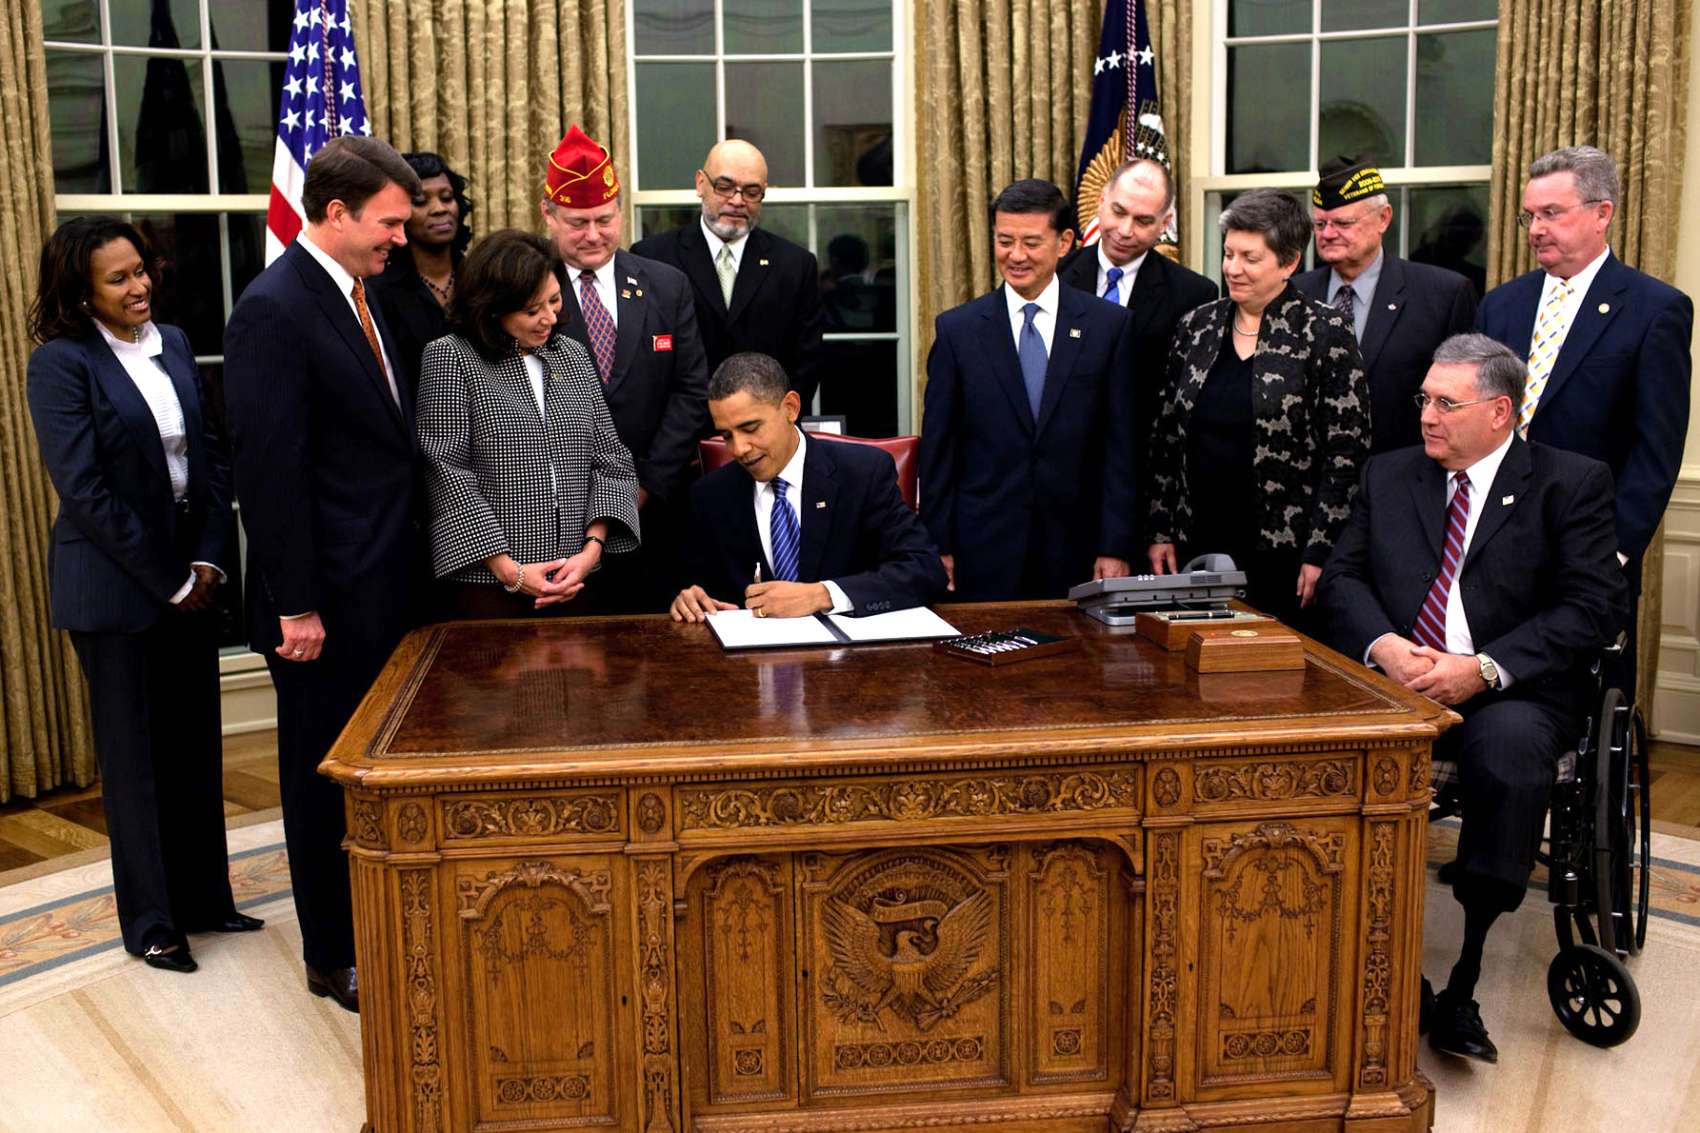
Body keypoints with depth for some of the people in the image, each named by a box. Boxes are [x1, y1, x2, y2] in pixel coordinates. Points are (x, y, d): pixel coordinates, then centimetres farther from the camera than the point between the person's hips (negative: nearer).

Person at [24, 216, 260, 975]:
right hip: (116, 585, -5)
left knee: (197, 744, 13)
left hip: (190, 574, 6)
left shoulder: (173, 344, 7)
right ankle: (150, 922, 21)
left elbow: (210, 455, 7)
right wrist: (167, 581, -13)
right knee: (135, 755, 6)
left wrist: (208, 559, -3)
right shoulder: (60, 363, -11)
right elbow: (83, 489, -15)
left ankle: (203, 897, 29)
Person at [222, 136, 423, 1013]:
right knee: (326, 775, 7)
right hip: (329, 596, -8)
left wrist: (405, 564, 13)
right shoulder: (273, 311, -16)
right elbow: (269, 471, -19)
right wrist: (296, 607, -19)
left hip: (386, 585, 8)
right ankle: (332, 957, 22)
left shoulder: (357, 297, 11)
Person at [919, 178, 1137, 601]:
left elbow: (1121, 446, 1)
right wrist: (938, 548, -1)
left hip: (1075, 549, 0)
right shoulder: (956, 329, 3)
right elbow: (937, 449, 3)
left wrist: (1116, 548, -4)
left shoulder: (1109, 325, 2)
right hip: (985, 551, 0)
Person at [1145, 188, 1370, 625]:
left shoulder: (1323, 333, -5)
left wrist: (1318, 554, -12)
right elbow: (1166, 437, 12)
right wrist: (1160, 531, 7)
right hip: (1199, 545, 4)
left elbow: (1347, 452, -8)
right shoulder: (1196, 326, 8)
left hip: (1283, 555, -4)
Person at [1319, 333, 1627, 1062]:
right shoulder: (1389, 475, 18)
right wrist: (1384, 645, -10)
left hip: (1508, 694, -3)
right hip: (1394, 680, 3)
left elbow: (1594, 607, -4)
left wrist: (1484, 669, -16)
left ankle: (1465, 983, -21)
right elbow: (1342, 577, 11)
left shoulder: (1572, 483, 5)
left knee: (1509, 757, -36)